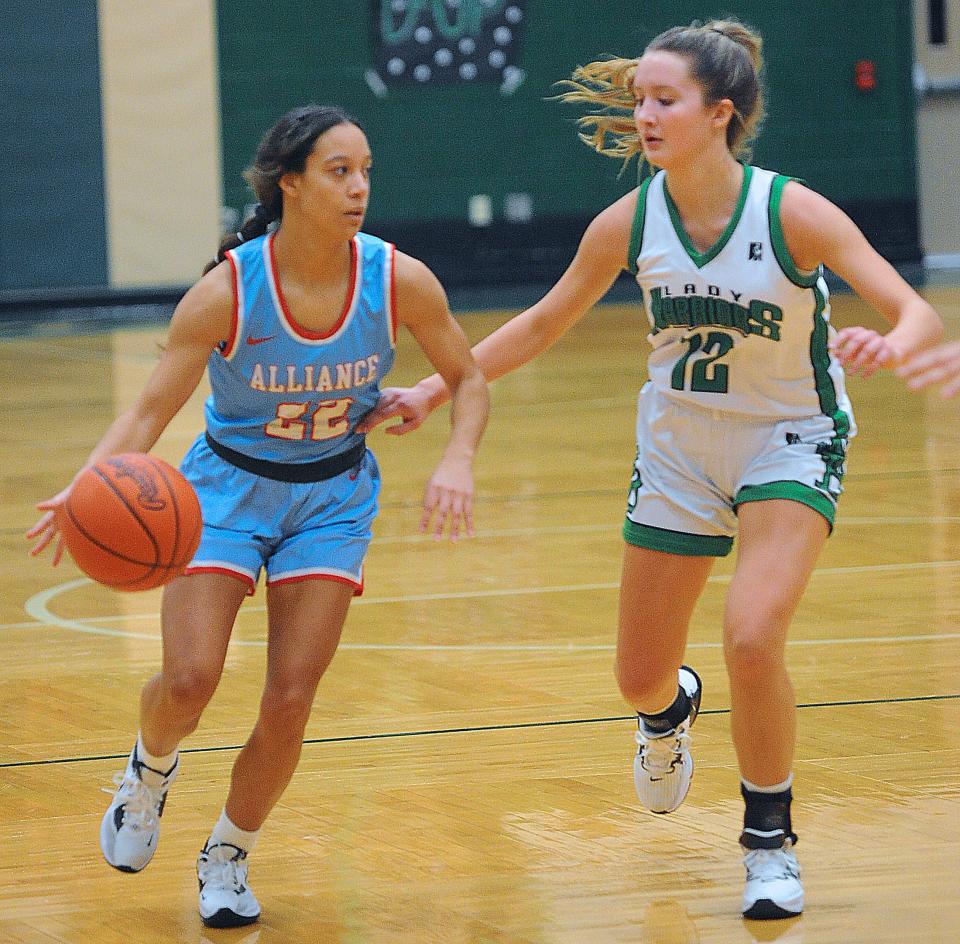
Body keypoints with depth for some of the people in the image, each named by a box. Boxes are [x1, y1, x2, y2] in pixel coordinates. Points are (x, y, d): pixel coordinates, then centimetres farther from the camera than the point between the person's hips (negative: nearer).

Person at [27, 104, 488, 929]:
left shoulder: (399, 281, -17)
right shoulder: (227, 291, -23)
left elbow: (468, 380, -3)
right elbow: (150, 413, -21)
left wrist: (458, 459, -23)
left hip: (331, 496, 2)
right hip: (228, 486, -2)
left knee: (290, 699, -5)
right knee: (189, 680, -15)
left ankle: (228, 857, 19)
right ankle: (151, 771, 22)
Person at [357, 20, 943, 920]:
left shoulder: (792, 213, -23)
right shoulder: (630, 222, -13)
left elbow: (917, 313, -27)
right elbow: (541, 323, 3)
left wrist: (890, 343, -50)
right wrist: (433, 391, -1)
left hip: (789, 444, -4)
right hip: (679, 448, 4)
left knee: (751, 636, -26)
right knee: (640, 677, 9)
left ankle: (770, 843, -1)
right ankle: (671, 710, 51)